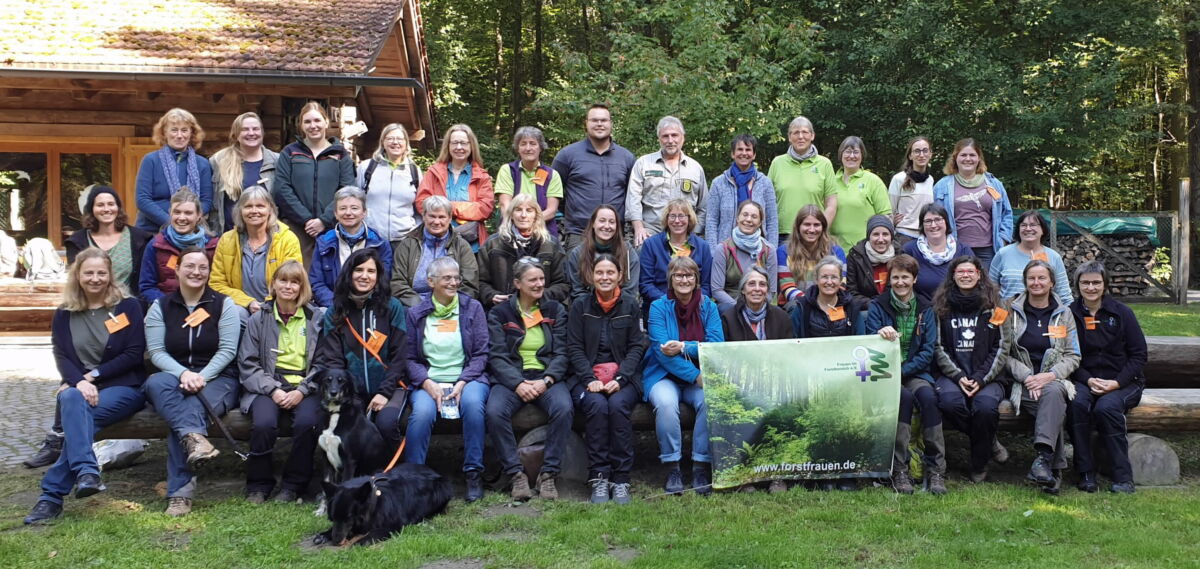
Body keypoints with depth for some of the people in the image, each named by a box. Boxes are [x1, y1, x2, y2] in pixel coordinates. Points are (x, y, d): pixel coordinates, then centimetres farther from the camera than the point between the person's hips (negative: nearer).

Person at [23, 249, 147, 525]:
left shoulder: (128, 306, 3)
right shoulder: (64, 315, 13)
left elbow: (133, 355, -4)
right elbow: (62, 357, 2)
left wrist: (93, 375, -12)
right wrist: (80, 382, -20)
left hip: (123, 387, -2)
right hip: (80, 387, 2)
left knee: (78, 413, -32)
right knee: (72, 399, -35)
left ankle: (52, 495, -33)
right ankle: (86, 472, -46)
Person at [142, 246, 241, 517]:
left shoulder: (224, 304, 6)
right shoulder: (160, 307, 10)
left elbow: (227, 350, -3)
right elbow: (156, 351, 0)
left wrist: (202, 377, -18)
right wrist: (183, 374, -19)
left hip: (217, 378, -2)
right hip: (174, 376, 2)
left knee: (190, 410, -34)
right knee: (155, 383, -36)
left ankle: (180, 492, -34)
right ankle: (195, 437, -52)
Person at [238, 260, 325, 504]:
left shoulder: (318, 318, 8)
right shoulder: (258, 319, 11)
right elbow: (247, 364, 5)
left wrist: (302, 391, -12)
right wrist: (273, 390, -11)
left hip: (305, 386, 0)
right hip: (268, 386, 1)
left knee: (307, 422, -31)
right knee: (263, 423, -30)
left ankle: (293, 486, -10)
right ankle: (258, 485, -6)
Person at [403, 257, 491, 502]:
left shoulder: (473, 308, 9)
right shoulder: (416, 314, 10)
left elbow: (481, 354, 5)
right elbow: (410, 358, 7)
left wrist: (462, 382, -10)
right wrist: (427, 383, -11)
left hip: (467, 378, 0)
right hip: (429, 382, 0)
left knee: (473, 403, -34)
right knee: (422, 412, -32)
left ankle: (474, 474, -24)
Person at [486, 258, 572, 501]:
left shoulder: (555, 311, 13)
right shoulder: (499, 314, 10)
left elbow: (562, 353, 6)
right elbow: (497, 356, 0)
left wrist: (546, 381, -13)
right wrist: (518, 384, -16)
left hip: (548, 377, 1)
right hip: (511, 378, 0)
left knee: (564, 408, -32)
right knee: (494, 411, -32)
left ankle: (549, 473, -20)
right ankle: (515, 474, -19)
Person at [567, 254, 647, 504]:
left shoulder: (630, 305, 9)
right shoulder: (580, 307, 9)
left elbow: (637, 346, 3)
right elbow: (574, 348, 3)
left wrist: (620, 379, -12)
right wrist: (590, 379, -13)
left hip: (623, 375, 0)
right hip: (587, 376, 0)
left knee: (618, 404, -32)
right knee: (596, 405, -32)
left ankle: (621, 479, -26)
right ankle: (598, 479, -27)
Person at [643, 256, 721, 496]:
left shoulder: (708, 306, 6)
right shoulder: (659, 307, -2)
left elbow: (717, 345, -6)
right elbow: (662, 351, -13)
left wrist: (684, 347, -20)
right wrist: (696, 376, -22)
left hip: (700, 376, 2)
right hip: (664, 376, -2)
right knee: (666, 403, -34)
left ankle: (702, 467, -20)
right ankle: (672, 469, -21)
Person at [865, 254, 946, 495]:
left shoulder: (925, 310, 10)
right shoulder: (877, 306, 4)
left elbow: (929, 350, 2)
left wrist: (903, 370, -12)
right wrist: (880, 335, -29)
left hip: (915, 372, 2)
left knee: (928, 396, -30)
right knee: (905, 397, -33)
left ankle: (936, 469, -25)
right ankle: (898, 469, -28)